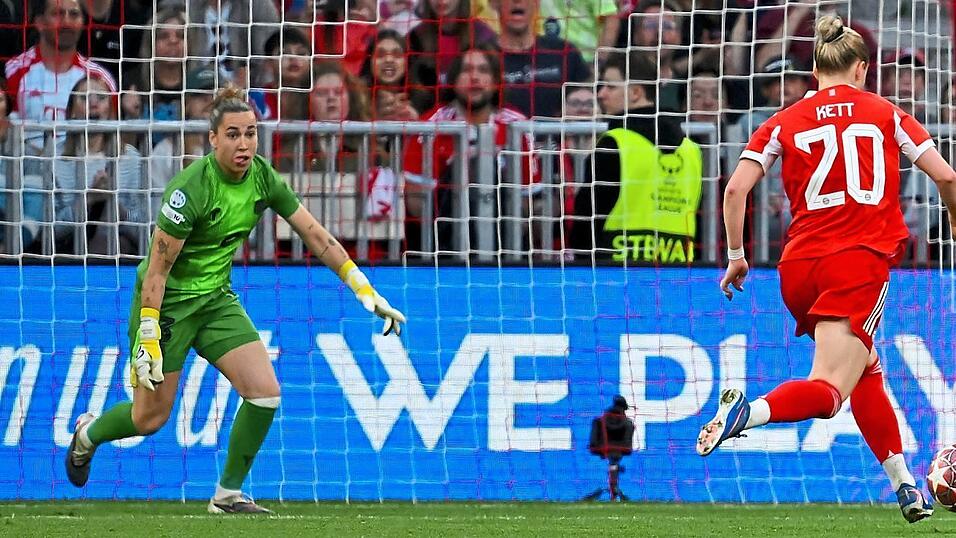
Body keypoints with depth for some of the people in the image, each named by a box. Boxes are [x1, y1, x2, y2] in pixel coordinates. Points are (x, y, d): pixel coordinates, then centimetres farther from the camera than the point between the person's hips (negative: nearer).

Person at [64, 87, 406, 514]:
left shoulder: (261, 177, -8)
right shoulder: (191, 189, -26)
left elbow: (316, 236, 0)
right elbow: (157, 269, -21)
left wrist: (366, 291, -2)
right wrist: (147, 339, -23)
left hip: (216, 297, 6)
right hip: (167, 301, -6)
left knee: (265, 393, -9)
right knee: (151, 417, 3)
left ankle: (228, 494, 6)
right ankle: (87, 435, 36)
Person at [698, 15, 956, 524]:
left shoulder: (785, 122, 11)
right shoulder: (885, 113, 10)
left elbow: (736, 187, 1)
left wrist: (736, 256, 11)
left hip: (798, 269, 4)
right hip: (860, 262, -4)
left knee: (866, 371, 22)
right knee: (828, 390, -12)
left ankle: (905, 487, 23)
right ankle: (749, 412, -41)